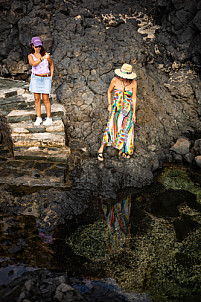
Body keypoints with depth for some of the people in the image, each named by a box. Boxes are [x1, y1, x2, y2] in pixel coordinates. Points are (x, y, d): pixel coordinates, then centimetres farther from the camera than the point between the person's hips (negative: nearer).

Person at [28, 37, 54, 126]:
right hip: (35, 78, 2)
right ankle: (39, 118, 14)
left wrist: (51, 76, 3)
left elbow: (51, 65, 11)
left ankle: (49, 118, 9)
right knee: (37, 99, 4)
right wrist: (43, 58, -33)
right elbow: (33, 64, -25)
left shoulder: (46, 54, -3)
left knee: (45, 99, -2)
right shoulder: (30, 56, -2)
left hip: (46, 79, -2)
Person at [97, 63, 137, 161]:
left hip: (128, 109, 2)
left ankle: (122, 151, 27)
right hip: (116, 109, -1)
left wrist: (134, 112, -2)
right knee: (111, 128, -16)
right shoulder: (115, 80, -9)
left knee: (126, 130, 7)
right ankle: (101, 149, -3)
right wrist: (109, 105, 1)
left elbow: (134, 98, -2)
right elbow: (109, 91, 7)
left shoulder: (133, 83, -8)